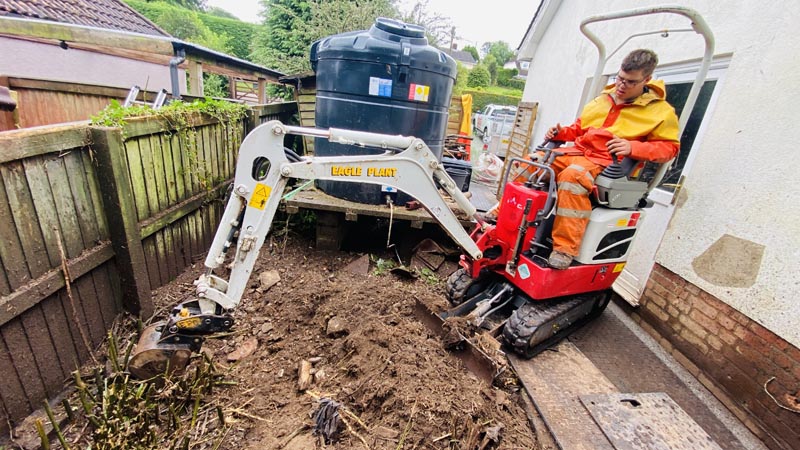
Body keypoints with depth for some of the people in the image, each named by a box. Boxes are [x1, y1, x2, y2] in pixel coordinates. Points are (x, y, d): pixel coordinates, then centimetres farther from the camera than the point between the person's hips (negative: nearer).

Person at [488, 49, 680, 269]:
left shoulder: (660, 111, 3)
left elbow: (669, 147, -1)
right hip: (577, 152, 6)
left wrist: (632, 147, -17)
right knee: (532, 163, -10)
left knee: (572, 176, -38)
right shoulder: (602, 100, 18)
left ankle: (565, 249, -36)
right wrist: (561, 132, 7)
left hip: (607, 163, -6)